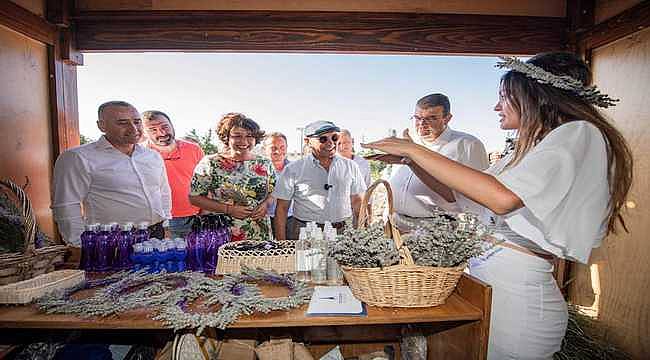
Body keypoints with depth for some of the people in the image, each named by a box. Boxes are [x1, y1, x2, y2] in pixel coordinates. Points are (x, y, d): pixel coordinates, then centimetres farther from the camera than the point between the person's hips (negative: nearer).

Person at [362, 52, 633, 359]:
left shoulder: (579, 133, -10)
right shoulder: (528, 149, 15)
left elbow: (504, 197, -29)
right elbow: (459, 195, 15)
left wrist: (416, 150, -23)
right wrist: (410, 158, 7)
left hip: (516, 290, -8)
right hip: (483, 276, 8)